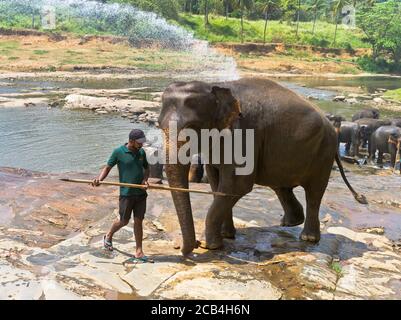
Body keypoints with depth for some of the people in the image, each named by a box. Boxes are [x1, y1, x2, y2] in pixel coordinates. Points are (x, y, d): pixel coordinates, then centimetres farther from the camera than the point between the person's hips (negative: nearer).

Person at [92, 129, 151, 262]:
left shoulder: (141, 152, 7)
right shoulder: (118, 152, -7)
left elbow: (146, 168, 18)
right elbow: (107, 167, -1)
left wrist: (145, 179, -1)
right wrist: (99, 179, -18)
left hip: (141, 193, 4)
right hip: (126, 193, -4)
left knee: (138, 221, 5)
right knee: (123, 221, 6)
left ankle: (139, 252, 12)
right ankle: (109, 236, 37)